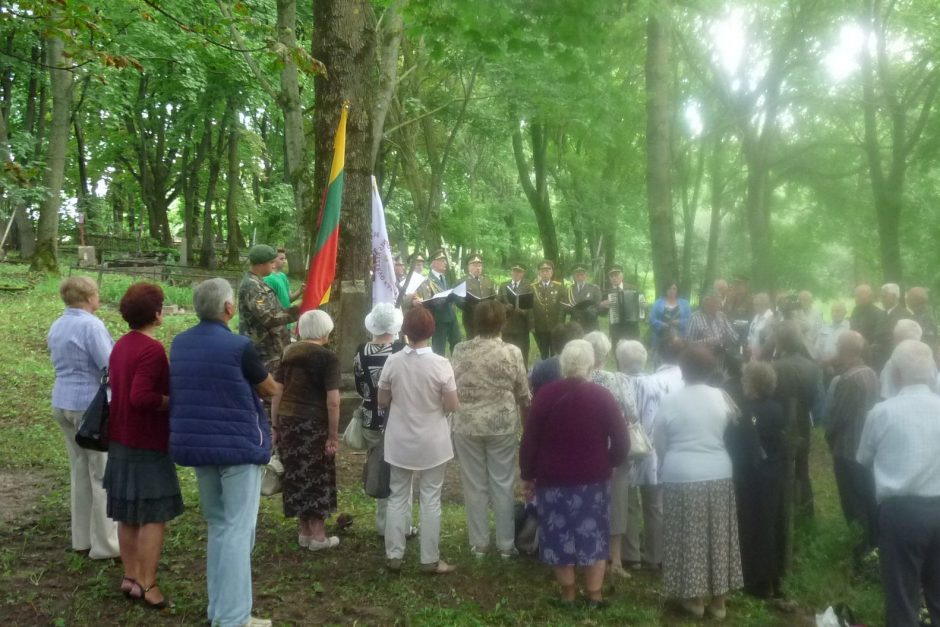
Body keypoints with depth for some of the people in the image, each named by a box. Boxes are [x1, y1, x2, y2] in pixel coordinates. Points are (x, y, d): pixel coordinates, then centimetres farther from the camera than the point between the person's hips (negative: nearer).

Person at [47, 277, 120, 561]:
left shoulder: (57, 326, 10)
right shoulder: (91, 325, -17)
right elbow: (110, 366, -21)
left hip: (63, 403, 9)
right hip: (93, 405, -9)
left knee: (80, 471, 16)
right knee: (104, 475, 0)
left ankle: (82, 538, 24)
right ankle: (105, 543, 5)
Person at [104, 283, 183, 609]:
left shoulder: (121, 345, 9)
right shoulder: (152, 349, -20)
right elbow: (140, 397, -29)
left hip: (121, 440, 9)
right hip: (147, 443, -9)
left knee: (128, 514, 16)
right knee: (154, 515, -1)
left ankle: (130, 577, 25)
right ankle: (148, 585, 4)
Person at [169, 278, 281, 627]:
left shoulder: (179, 344, 4)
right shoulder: (239, 346, -16)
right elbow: (270, 390, -3)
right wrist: (276, 386, 20)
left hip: (194, 443, 7)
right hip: (238, 445, -7)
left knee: (217, 527, 18)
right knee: (237, 530, 0)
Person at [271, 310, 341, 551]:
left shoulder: (288, 353, 9)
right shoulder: (327, 357, -8)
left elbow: (276, 392, 9)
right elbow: (332, 400, -14)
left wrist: (274, 426, 15)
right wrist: (333, 435, -9)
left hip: (287, 422, 5)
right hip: (313, 424, -5)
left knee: (297, 476, 14)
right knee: (317, 478, 7)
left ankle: (304, 531, 25)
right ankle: (318, 535, 15)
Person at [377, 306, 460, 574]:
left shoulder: (392, 362, -8)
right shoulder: (440, 364, -15)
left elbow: (382, 401, 1)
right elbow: (453, 406, -13)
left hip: (400, 442, 2)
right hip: (432, 443, -2)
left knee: (398, 497, 13)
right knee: (431, 499, 7)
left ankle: (393, 555, 20)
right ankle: (430, 559, 14)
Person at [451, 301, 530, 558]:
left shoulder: (460, 350, -6)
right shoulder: (512, 352, -9)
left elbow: (452, 387, 0)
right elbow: (523, 393, -1)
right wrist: (528, 419, 14)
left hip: (467, 426, 1)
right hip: (502, 426, -1)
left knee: (474, 485, 11)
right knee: (503, 484, 10)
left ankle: (479, 543, 20)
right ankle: (506, 544, 19)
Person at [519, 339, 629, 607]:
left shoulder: (546, 394, -6)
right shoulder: (602, 396, -7)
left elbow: (529, 440, -3)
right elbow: (622, 442, -6)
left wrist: (527, 476, 7)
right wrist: (606, 465, 11)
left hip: (553, 479, 0)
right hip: (593, 479, 0)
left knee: (559, 534, 13)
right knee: (593, 535, 13)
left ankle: (567, 594, 23)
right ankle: (594, 596, 18)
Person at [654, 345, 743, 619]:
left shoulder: (670, 400, -7)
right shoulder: (720, 396, -3)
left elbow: (660, 443, 2)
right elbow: (729, 432, 7)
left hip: (681, 476, -2)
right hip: (718, 473, 3)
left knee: (689, 537, 7)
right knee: (717, 536, 12)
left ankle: (695, 598, 16)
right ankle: (718, 599, 21)